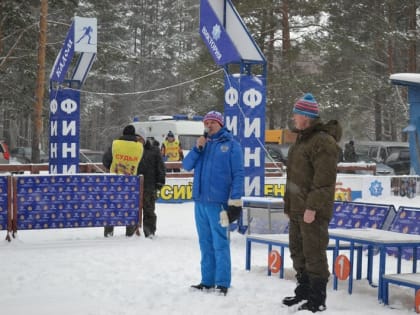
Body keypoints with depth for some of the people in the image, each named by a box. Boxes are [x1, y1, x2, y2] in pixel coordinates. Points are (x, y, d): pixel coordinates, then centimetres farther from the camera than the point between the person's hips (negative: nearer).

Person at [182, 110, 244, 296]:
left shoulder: (231, 145, 0)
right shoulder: (202, 144, 16)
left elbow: (238, 174, -4)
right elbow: (187, 166, 10)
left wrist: (235, 201, -12)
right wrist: (197, 148, -6)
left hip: (218, 202, -6)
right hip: (200, 201, 6)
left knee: (220, 244, -4)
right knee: (205, 244, 10)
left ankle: (223, 283, 0)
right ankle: (207, 281, 17)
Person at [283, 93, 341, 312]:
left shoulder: (323, 141, -15)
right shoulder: (302, 139, 17)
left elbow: (324, 178, -22)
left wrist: (312, 207, -24)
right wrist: (288, 206, 21)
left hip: (313, 211, -10)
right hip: (297, 209, 10)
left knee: (314, 253, -5)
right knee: (297, 251, 18)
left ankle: (317, 300, 3)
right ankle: (304, 291, 31)